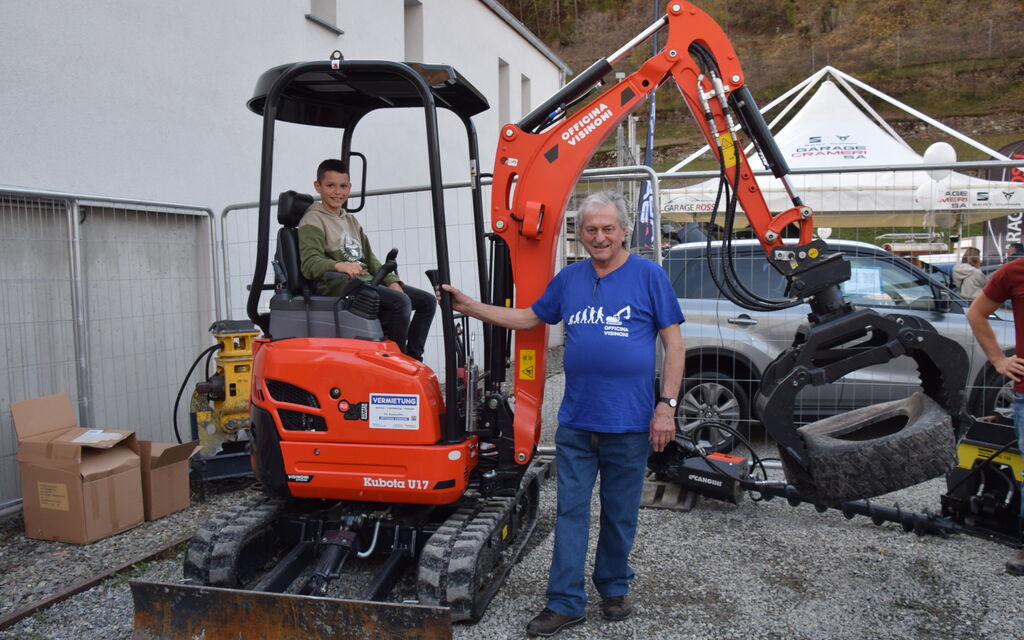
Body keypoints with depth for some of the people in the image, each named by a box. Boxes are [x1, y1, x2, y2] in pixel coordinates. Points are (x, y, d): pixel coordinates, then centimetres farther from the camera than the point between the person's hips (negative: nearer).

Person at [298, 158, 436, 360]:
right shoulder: (312, 221, 0)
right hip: (338, 284, -8)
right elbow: (309, 264, -15)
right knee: (400, 302, -30)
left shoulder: (351, 221, 25)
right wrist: (338, 265, -35)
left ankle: (412, 358, -1)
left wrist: (392, 281, 3)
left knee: (427, 300, -1)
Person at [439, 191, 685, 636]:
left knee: (619, 515, 13)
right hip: (576, 423, 3)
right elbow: (528, 318, 16)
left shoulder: (648, 276, -4)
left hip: (629, 424, -3)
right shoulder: (569, 278, 7)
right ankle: (565, 603, 16)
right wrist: (469, 307, 10)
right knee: (571, 513, 6)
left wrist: (667, 405, -11)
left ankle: (614, 589, 33)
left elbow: (673, 344, -4)